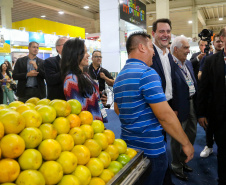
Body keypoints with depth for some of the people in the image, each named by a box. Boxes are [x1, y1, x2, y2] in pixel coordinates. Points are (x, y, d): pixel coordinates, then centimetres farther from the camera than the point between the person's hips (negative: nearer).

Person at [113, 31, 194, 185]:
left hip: (128, 146, 8)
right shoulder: (147, 73, -20)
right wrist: (186, 143, -13)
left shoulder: (120, 77, 8)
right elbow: (165, 115, -23)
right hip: (151, 149, -8)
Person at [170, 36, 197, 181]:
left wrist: (197, 102, 12)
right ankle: (176, 167, 28)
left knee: (192, 134, 20)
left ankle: (183, 160, 42)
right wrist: (173, 109, -21)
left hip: (192, 104, 9)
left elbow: (194, 83, 17)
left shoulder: (188, 63, 11)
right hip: (180, 107, -9)